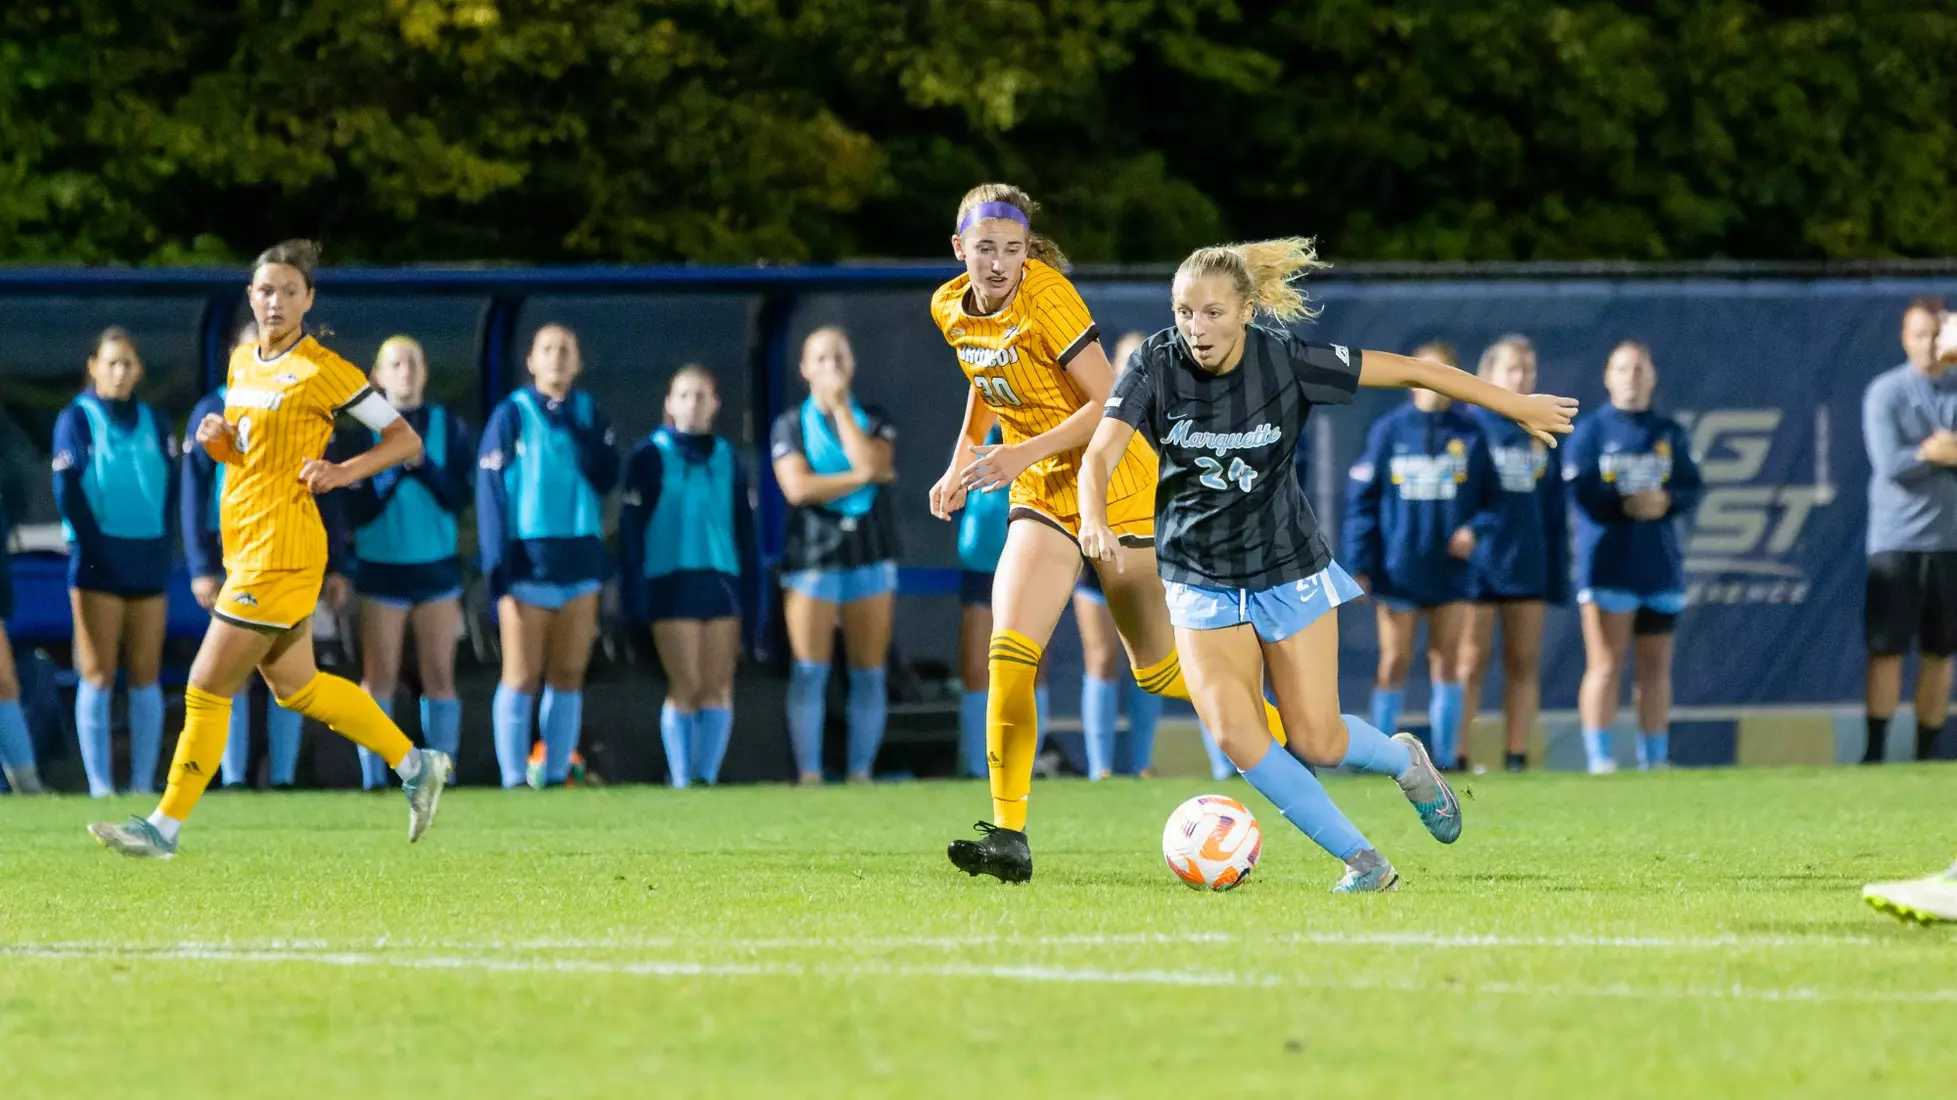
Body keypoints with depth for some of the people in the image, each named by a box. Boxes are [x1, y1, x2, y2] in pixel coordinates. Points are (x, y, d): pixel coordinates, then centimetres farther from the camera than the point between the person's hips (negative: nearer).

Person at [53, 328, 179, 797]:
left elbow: (171, 487, 11)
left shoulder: (154, 423, 14)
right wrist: (90, 545, -12)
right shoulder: (78, 419, 1)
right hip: (99, 561, -4)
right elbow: (68, 490, -6)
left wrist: (159, 543, 0)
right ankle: (100, 787, -4)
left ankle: (144, 784, 6)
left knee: (145, 676, 3)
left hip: (148, 561, 4)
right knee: (98, 676, -5)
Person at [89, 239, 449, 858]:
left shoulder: (324, 371, -11)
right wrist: (217, 439, 2)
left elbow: (406, 440, -7)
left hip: (280, 551, -9)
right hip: (245, 547, 9)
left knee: (207, 688, -6)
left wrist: (343, 472, -21)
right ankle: (416, 765, 28)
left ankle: (166, 828, 3)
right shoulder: (242, 364, 12)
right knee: (297, 689, 16)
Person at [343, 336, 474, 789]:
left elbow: (459, 496, -2)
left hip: (437, 565, 2)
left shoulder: (448, 427, 4)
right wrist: (394, 466, -18)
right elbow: (357, 507, -7)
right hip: (381, 565, -2)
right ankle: (374, 779, 3)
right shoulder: (362, 428, -3)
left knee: (439, 677, 1)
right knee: (379, 678, -1)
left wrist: (423, 464, -16)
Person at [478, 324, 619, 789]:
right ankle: (515, 780, -5)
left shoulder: (589, 414, 10)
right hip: (528, 559, -4)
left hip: (580, 559, 4)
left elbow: (607, 479, 0)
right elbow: (490, 492, -6)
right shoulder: (512, 415, -2)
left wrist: (577, 429, -11)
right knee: (522, 678, -7)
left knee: (568, 677, 5)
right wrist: (499, 568, -12)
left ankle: (556, 775, 10)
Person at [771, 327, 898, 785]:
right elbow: (798, 487, -9)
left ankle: (860, 772, 2)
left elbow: (873, 463, -11)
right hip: (813, 554, -2)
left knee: (869, 673, -1)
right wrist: (864, 478, -8)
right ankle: (809, 773, -8)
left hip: (870, 556, 2)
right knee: (810, 671, -8)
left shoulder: (873, 421, 11)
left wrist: (841, 407, -5)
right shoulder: (790, 425, 7)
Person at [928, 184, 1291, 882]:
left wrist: (1024, 454, -27)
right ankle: (1008, 838, -16)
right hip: (1041, 494, 5)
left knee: (1160, 669, 3)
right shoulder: (950, 310, 0)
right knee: (1009, 653, -14)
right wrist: (962, 464, 13)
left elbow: (1111, 403, -22)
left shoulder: (1046, 297, -21)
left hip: (1112, 482, -5)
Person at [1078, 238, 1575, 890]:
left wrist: (1519, 408, -6)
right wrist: (1095, 520, -45)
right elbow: (1100, 455, -22)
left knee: (1317, 743, -1)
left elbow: (1410, 370, -10)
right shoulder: (1158, 365, -15)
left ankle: (1402, 760, 35)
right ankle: (1361, 860, -1)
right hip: (1201, 581, 1)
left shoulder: (1286, 363, -18)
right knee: (1234, 733, -15)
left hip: (1287, 568, -1)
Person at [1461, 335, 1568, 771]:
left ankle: (1517, 758, 8)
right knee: (1472, 663, -4)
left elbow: (1556, 510, 13)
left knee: (1525, 665, 4)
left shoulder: (1543, 432, 10)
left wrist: (1559, 573, 10)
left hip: (1528, 566, 4)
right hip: (1477, 566, -4)